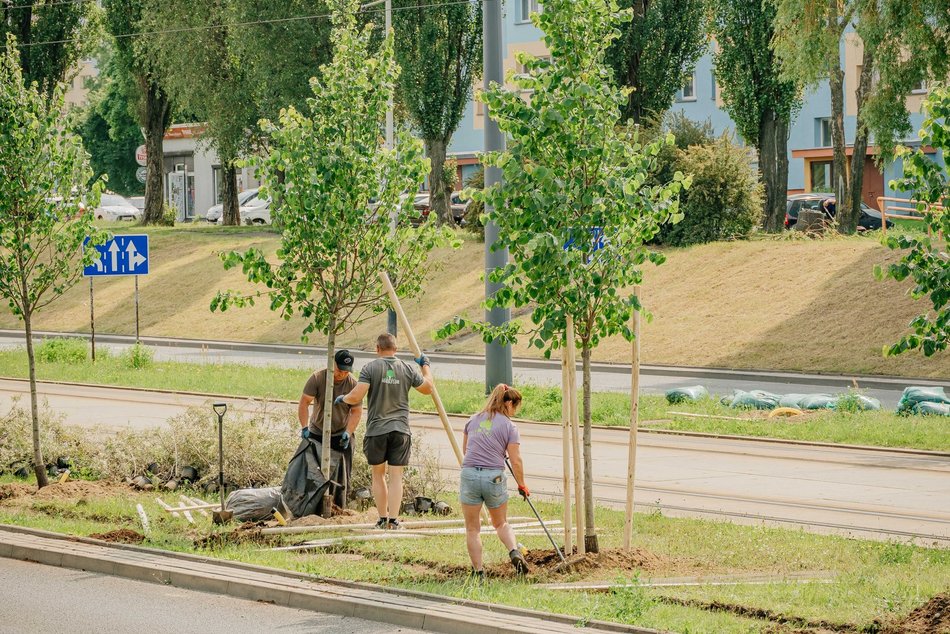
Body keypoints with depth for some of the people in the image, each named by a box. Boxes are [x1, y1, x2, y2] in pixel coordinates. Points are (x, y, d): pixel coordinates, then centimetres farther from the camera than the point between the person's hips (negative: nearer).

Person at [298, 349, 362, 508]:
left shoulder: (353, 384, -9)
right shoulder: (317, 378, -11)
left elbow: (356, 411, -6)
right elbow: (304, 402, -11)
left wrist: (348, 433, -17)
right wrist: (304, 427, -18)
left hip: (342, 435, 0)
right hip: (317, 434, 0)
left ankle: (340, 509, 0)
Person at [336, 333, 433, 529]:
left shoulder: (370, 368, -6)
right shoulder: (407, 369, 3)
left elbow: (356, 396, -13)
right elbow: (427, 388, 15)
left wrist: (342, 399, 8)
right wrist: (425, 366, 29)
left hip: (376, 430, -1)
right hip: (400, 429, 1)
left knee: (378, 474, 13)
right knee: (396, 476, 2)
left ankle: (383, 519, 15)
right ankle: (394, 520, -3)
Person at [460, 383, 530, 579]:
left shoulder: (473, 420, 11)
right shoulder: (509, 427, -1)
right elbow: (516, 462, -3)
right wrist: (521, 485, 10)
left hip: (469, 474, 1)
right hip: (494, 477, -1)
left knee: (472, 528, 9)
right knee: (501, 523, 19)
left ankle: (478, 571, 6)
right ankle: (514, 551, -5)